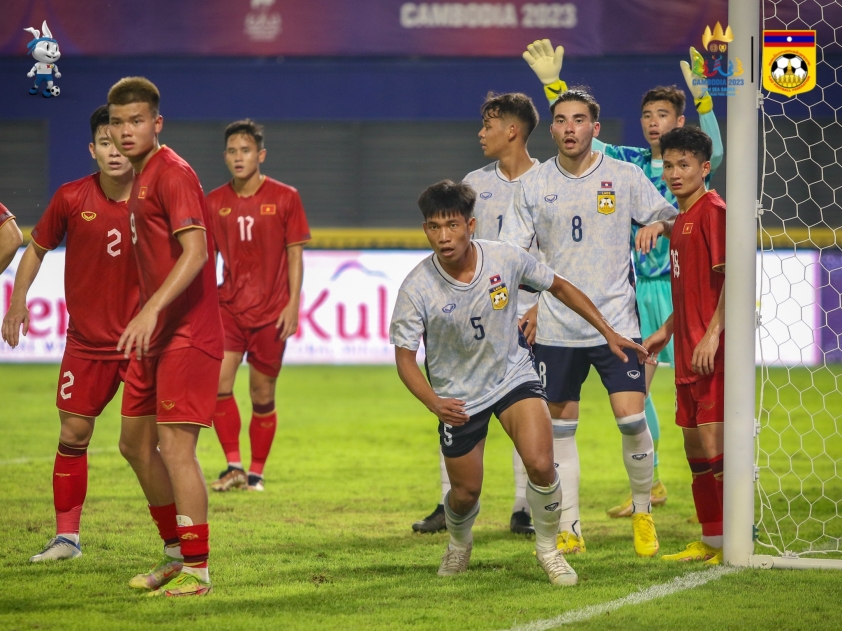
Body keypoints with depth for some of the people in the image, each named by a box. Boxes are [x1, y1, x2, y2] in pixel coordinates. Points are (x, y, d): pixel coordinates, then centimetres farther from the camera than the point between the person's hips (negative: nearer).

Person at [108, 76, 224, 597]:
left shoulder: (173, 173, -13)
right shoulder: (140, 178, 16)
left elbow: (195, 251, -24)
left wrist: (151, 310, -32)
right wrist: (147, 318, 19)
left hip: (187, 334, -10)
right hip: (156, 336, 10)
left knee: (176, 445, -12)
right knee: (137, 444, 15)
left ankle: (197, 570, -8)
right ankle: (176, 552, 27)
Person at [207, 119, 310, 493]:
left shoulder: (285, 198, -2)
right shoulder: (215, 203, 5)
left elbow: (295, 255, 0)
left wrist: (292, 305, -8)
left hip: (270, 310, -2)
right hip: (228, 307, 2)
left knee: (262, 396, 3)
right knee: (218, 382, -16)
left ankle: (256, 473, 17)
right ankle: (234, 466, -8)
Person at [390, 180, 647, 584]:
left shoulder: (506, 259, -17)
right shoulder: (417, 288, -22)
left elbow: (559, 287, 2)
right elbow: (404, 355, -15)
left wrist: (608, 333, 3)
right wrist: (434, 403, -32)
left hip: (513, 376, 0)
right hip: (457, 399, 0)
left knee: (540, 465, -21)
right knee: (466, 493, 9)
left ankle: (547, 549, 5)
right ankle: (459, 544, 46)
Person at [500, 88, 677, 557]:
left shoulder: (626, 178, 1)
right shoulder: (534, 185, 4)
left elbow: (672, 222, 9)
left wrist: (656, 227, -13)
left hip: (617, 321, -2)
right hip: (556, 328, 2)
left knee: (632, 418, -11)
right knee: (560, 429, 5)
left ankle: (643, 510, 10)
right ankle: (569, 529, 13)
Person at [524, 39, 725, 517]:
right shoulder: (631, 162, 11)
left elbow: (715, 152, -26)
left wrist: (701, 96, -40)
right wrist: (553, 84, 0)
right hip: (638, 289, 5)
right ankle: (650, 484, 18)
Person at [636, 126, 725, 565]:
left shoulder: (713, 211, -11)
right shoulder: (682, 218, 17)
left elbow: (730, 278, -18)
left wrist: (712, 334, -23)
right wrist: (666, 331, 25)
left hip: (713, 352, -10)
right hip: (687, 353, 10)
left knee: (714, 442, -12)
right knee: (695, 446, 13)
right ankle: (710, 540, 20)